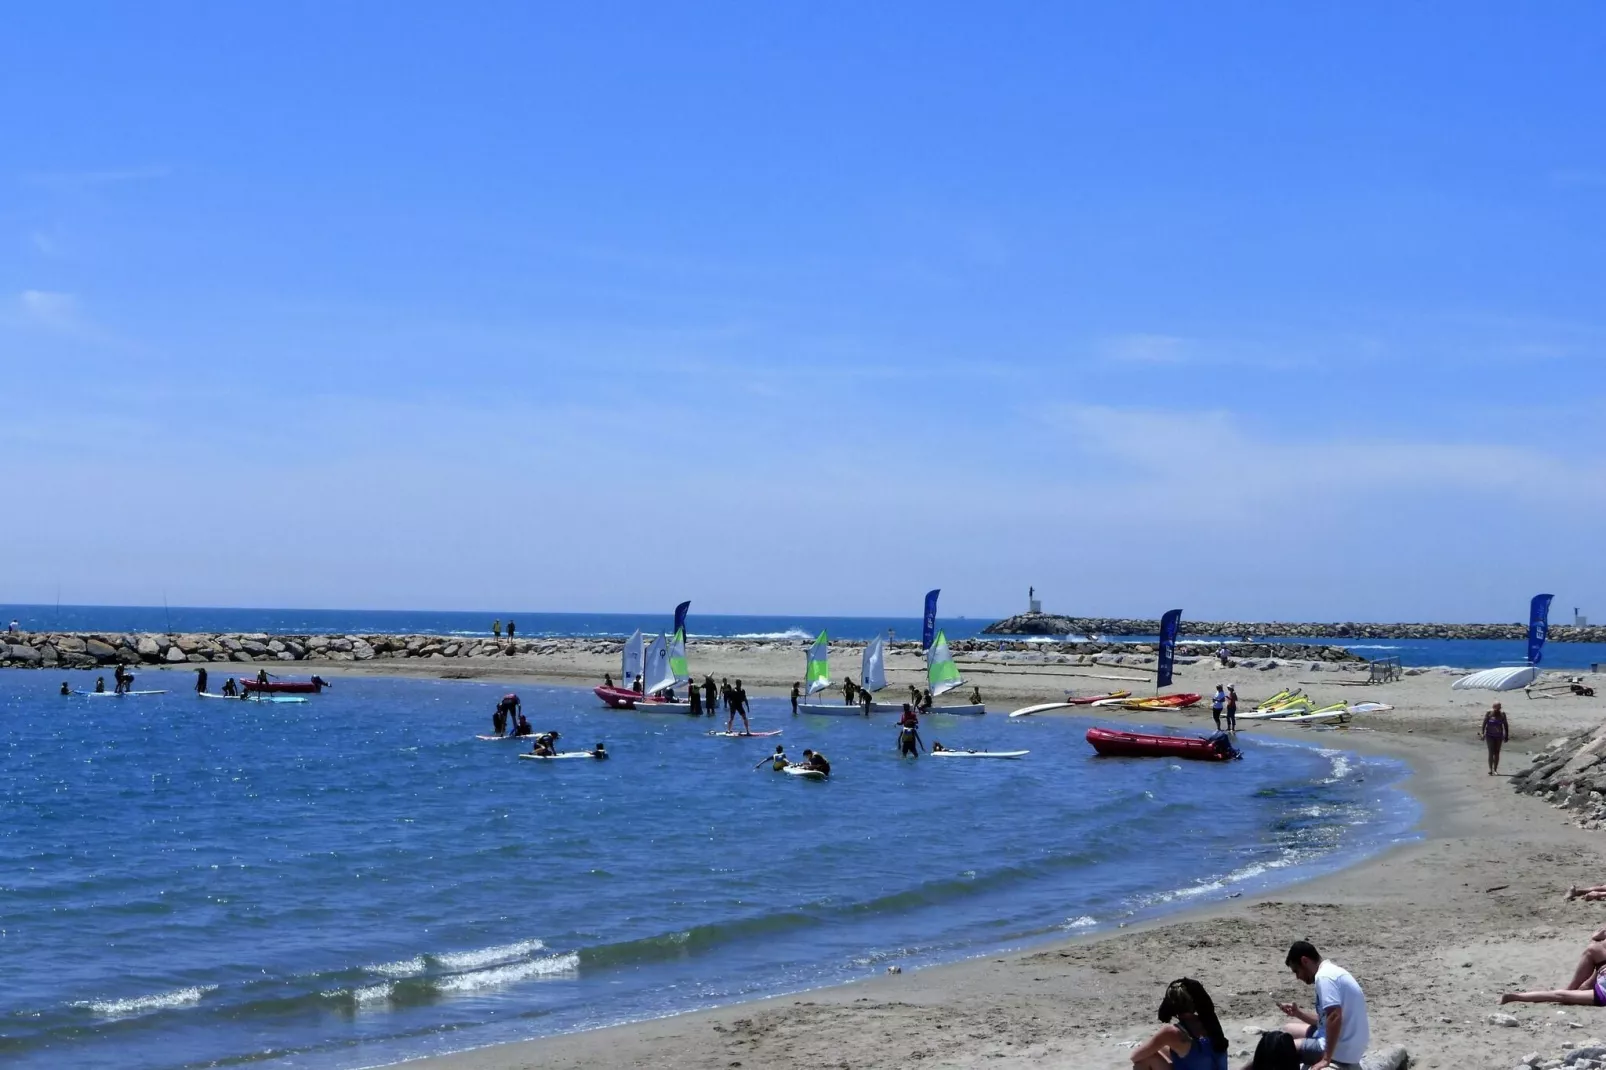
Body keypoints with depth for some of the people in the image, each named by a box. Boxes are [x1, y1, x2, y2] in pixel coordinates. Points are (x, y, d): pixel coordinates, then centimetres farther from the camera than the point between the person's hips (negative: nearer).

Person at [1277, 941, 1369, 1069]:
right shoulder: (1333, 971, 15)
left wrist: (1326, 1059, -25)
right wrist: (1298, 1013, 12)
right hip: (1351, 1046, 10)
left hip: (1342, 1050, -10)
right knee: (1289, 1030, 25)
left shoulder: (1324, 976, -16)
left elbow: (1335, 1017, -28)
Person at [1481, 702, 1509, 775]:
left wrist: (1506, 735, 4)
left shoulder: (1502, 714, -3)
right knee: (1491, 752, -10)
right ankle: (1490, 769, -10)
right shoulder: (1489, 713, -8)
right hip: (1490, 735, -2)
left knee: (1497, 753, 7)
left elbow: (1506, 725, 4)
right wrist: (1482, 733, -14)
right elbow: (1484, 724, -8)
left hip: (1498, 736, 2)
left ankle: (1495, 770, 15)